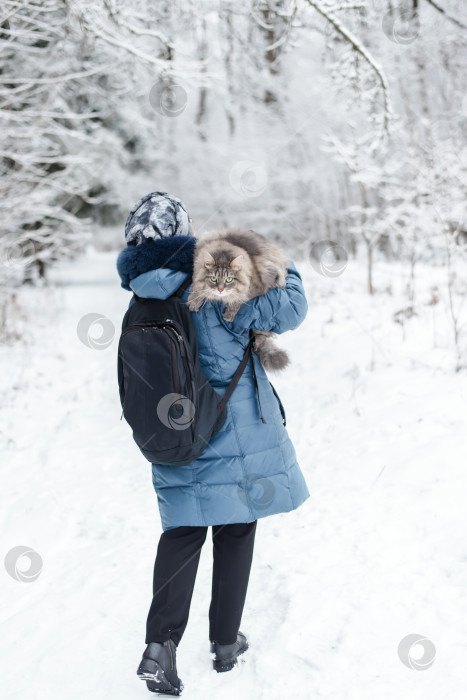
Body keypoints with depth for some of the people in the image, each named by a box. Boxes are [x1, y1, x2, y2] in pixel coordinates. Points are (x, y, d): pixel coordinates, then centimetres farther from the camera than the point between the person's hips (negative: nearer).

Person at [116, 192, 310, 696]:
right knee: (235, 534, 11)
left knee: (182, 534, 13)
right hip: (239, 439, -4)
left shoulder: (143, 306, -1)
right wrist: (284, 270, 3)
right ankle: (225, 643, 23)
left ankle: (161, 642, -3)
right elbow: (288, 311, -17)